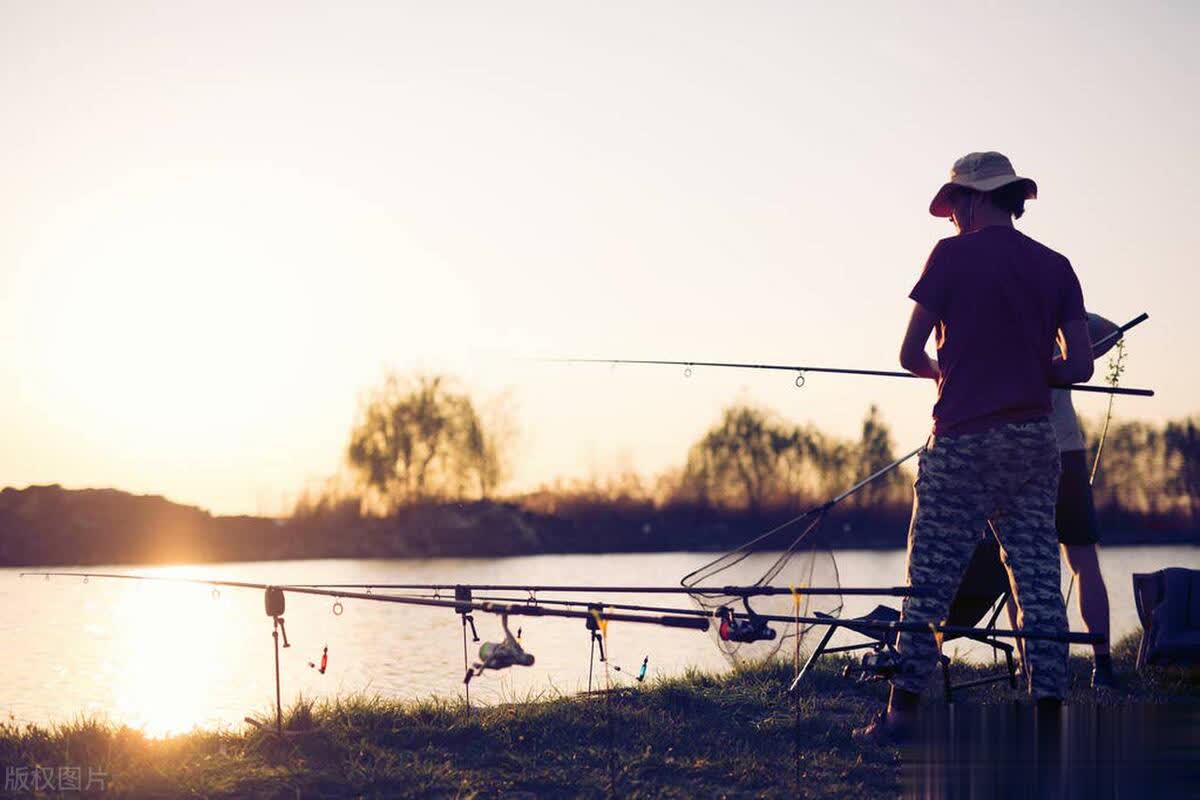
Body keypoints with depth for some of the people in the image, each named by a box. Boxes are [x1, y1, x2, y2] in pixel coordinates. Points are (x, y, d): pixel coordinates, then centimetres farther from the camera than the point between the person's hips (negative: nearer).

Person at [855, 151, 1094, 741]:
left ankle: (903, 711, 2)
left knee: (931, 581, 1)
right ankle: (1050, 714, 3)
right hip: (1034, 440, 4)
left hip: (963, 440, -4)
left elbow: (911, 354, -3)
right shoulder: (1055, 267, 8)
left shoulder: (954, 255, -4)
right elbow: (1080, 365, 3)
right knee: (1039, 583, 5)